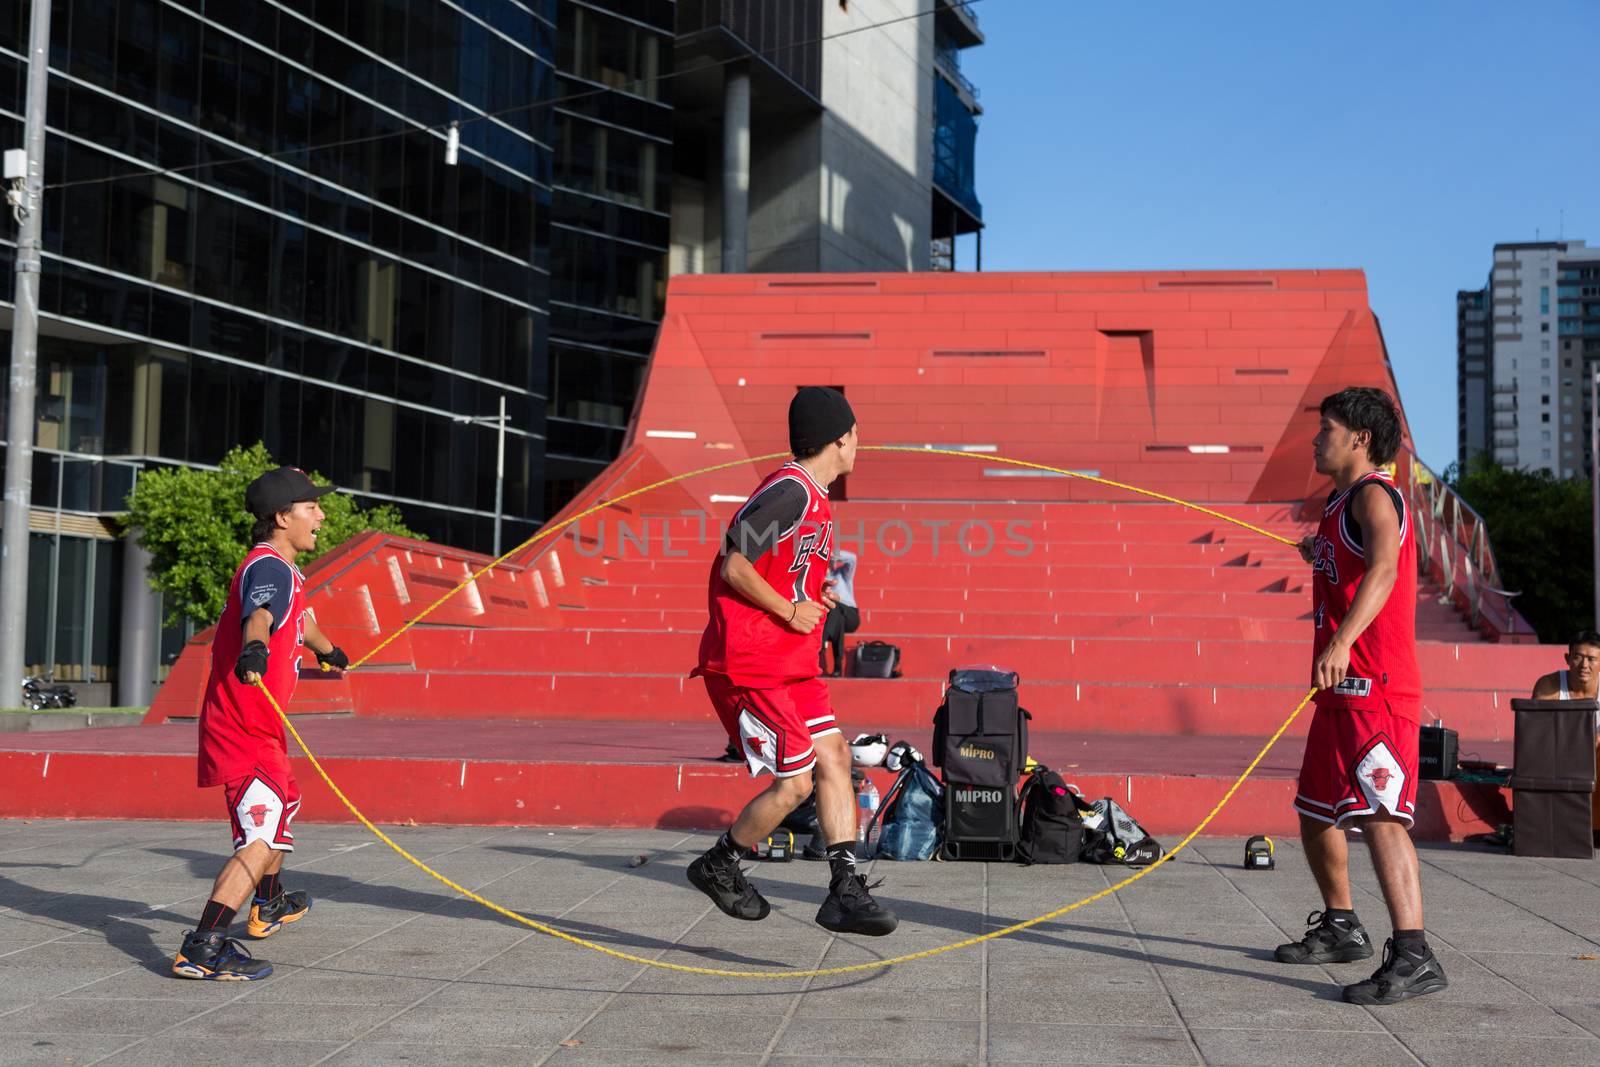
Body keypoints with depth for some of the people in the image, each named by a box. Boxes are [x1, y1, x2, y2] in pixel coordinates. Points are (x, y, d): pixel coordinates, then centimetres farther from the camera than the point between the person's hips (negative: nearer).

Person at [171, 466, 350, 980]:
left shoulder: (285, 571, 15)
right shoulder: (269, 567, -17)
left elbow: (300, 619, 38)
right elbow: (258, 616, -40)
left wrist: (327, 652, 57)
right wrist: (253, 651, -61)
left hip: (259, 729, 11)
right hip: (244, 729, -11)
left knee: (283, 803, 32)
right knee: (262, 836, -22)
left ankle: (269, 905, 54)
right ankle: (202, 949, -29)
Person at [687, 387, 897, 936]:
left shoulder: (813, 497, 14)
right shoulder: (790, 491, -18)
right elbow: (734, 567, -21)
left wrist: (815, 595, 8)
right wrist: (791, 611, -13)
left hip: (792, 664, 10)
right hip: (747, 664, -10)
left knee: (834, 756, 2)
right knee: (794, 783, -7)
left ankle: (844, 890, 6)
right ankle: (717, 866, 15)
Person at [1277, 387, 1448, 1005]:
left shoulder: (1373, 495, -11)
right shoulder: (1342, 502, 19)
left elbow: (1383, 569, -31)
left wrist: (1342, 641, -43)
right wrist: (1320, 557, 37)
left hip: (1375, 689, -11)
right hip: (1341, 689, 11)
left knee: (1379, 816, -19)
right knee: (1315, 811, 20)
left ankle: (1413, 957, -22)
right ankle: (1340, 928, 35)